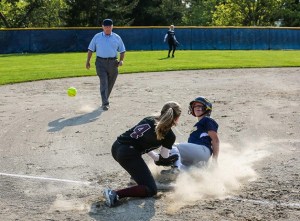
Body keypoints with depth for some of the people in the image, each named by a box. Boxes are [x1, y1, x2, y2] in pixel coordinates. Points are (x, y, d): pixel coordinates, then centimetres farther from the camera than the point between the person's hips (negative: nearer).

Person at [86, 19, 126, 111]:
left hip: (113, 63, 2)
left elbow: (122, 50, 12)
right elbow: (90, 49, 10)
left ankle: (105, 100, 27)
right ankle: (105, 103, -18)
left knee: (110, 83, 8)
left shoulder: (117, 37, 9)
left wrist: (121, 60, -4)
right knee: (104, 82, -13)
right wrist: (87, 61, 5)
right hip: (101, 62, -2)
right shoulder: (97, 37, 7)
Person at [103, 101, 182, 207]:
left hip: (116, 147, 8)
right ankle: (115, 194, -18)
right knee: (151, 190, -1)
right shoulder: (169, 136, 0)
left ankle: (136, 173, 34)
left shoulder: (149, 119, 18)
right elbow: (163, 160, 8)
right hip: (128, 154, -8)